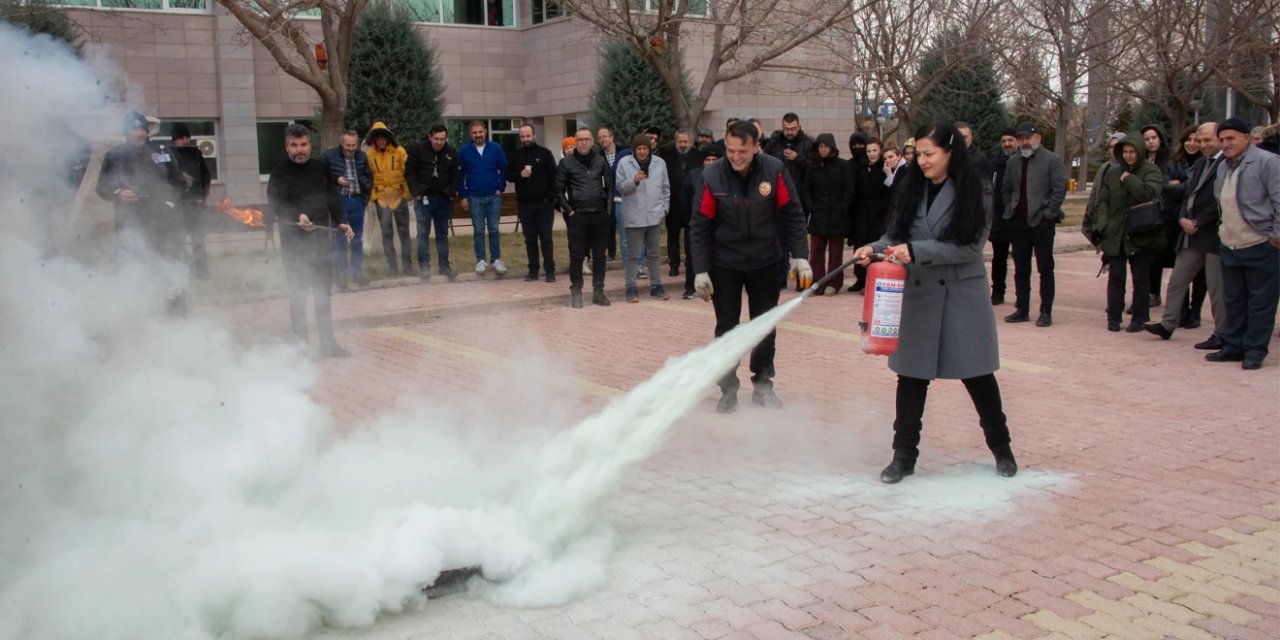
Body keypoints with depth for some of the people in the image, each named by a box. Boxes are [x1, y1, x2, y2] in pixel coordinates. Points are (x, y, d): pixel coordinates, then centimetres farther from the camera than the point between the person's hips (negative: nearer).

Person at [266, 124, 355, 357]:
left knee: (323, 294, 10)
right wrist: (297, 217, -26)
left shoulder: (321, 168, 10)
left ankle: (328, 342, 18)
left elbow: (333, 199, 14)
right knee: (298, 295, 1)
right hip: (294, 243, -4)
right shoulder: (280, 172, -3)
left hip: (321, 239, 4)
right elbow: (275, 205, -11)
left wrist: (341, 222, 1)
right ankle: (301, 344, 10)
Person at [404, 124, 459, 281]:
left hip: (443, 198, 3)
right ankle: (424, 267, 7)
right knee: (423, 234, 1)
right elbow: (409, 171, -4)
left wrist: (452, 192, -3)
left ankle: (444, 266, 16)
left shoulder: (451, 152, 3)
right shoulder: (418, 149, -6)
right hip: (424, 198, -3)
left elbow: (455, 175, 9)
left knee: (443, 234, 9)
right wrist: (416, 192, -10)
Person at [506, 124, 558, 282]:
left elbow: (553, 176, -3)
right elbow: (508, 175, 11)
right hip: (525, 204, 3)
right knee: (530, 239, 7)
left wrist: (552, 199, -10)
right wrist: (520, 174, -10)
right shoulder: (516, 155, 8)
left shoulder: (544, 153, 0)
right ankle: (533, 270, 12)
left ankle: (550, 270, 1)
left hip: (543, 203, -3)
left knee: (546, 238, -1)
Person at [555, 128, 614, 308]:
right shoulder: (566, 163, 1)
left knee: (599, 255, 7)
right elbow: (559, 190, 1)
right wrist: (568, 210, -6)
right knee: (577, 255, 1)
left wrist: (608, 208, 1)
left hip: (599, 214, 2)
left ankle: (598, 291, 15)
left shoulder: (601, 161, 8)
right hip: (577, 216, -2)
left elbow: (609, 185, 10)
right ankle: (576, 292, 9)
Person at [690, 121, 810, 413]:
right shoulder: (712, 177, -18)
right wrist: (700, 271, -14)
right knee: (726, 328, 5)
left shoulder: (775, 170, -15)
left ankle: (763, 385, 26)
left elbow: (793, 215, -7)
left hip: (764, 263, 1)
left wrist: (800, 256, -13)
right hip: (724, 265, -1)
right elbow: (699, 226, -11)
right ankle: (728, 389, 19)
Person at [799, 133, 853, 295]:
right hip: (817, 216, 2)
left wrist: (842, 209, -9)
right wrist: (811, 207, -5)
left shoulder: (843, 165, -1)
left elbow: (849, 190, -2)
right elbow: (805, 189, 7)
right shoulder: (812, 166, 5)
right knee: (816, 252, 1)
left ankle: (834, 284, 11)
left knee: (835, 253, 5)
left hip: (837, 216, -2)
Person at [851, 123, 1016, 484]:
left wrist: (916, 250, -23)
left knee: (977, 374, 7)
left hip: (962, 294, -3)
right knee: (911, 375, 5)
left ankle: (1001, 447, 28)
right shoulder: (911, 188, 3)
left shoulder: (973, 193, -8)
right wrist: (875, 248, -14)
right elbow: (896, 234, 7)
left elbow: (970, 247, -15)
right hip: (918, 294, 3)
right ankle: (904, 454, 15)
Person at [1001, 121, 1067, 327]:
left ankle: (1046, 312, 5)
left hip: (1041, 222, -5)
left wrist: (1048, 214, -12)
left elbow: (1059, 189, -8)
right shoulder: (1013, 162, 14)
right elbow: (1005, 190, 19)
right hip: (1018, 222, 5)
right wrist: (1010, 211, 7)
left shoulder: (1052, 160, -2)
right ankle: (1022, 310, 15)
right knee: (1020, 269, 8)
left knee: (1045, 269, 0)